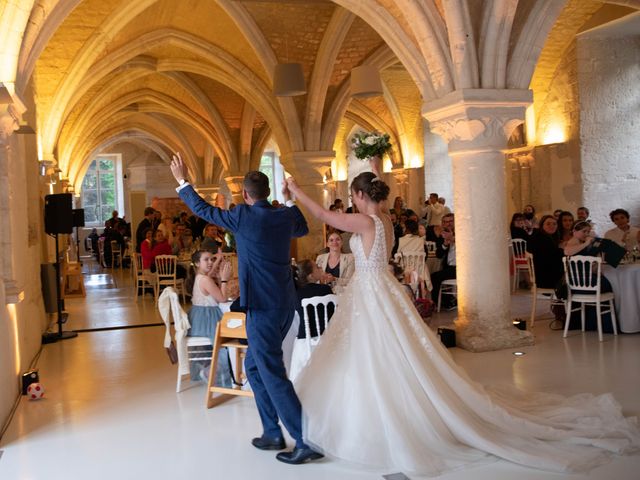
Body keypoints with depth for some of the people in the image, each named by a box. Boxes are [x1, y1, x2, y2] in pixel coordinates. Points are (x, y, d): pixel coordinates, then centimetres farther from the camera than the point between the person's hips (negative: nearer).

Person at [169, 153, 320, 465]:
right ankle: (272, 434, 24)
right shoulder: (285, 217, 6)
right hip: (285, 305, 8)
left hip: (262, 308, -8)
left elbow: (203, 209, 3)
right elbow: (303, 229, 30)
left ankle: (307, 442, -1)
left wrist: (182, 181, 16)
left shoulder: (243, 216, -11)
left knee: (273, 375, -2)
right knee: (254, 366, 20)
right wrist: (290, 200, 39)